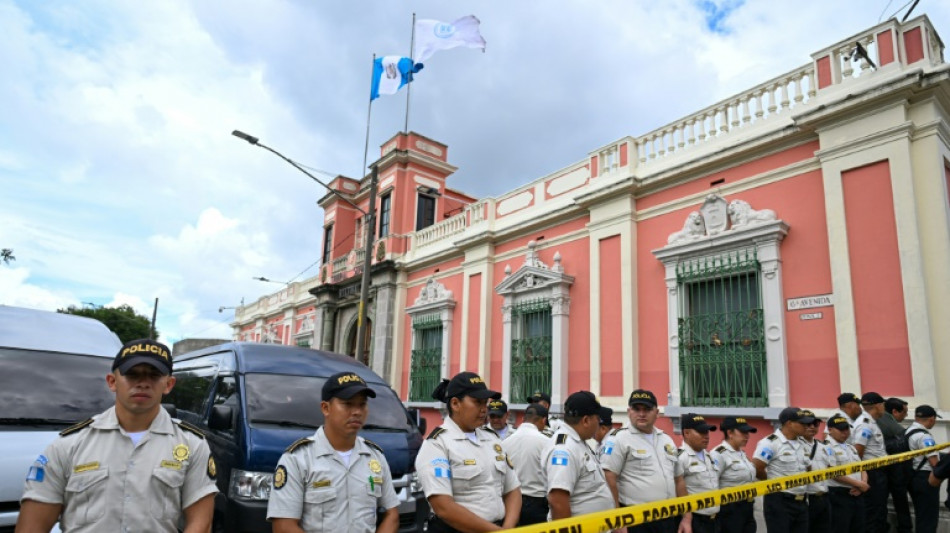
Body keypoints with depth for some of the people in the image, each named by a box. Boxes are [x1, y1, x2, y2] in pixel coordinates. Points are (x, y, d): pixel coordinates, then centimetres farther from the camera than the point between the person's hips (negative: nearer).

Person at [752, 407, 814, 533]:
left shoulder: (801, 445, 11)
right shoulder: (771, 443, -15)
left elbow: (805, 469, 23)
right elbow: (756, 470, -17)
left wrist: (800, 485, 8)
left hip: (801, 502, 8)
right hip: (779, 502, -8)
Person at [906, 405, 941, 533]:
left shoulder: (908, 431, 10)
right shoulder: (924, 436, -19)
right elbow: (934, 462, -19)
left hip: (914, 477, 9)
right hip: (926, 479, -9)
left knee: (921, 515, 18)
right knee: (929, 517, -1)